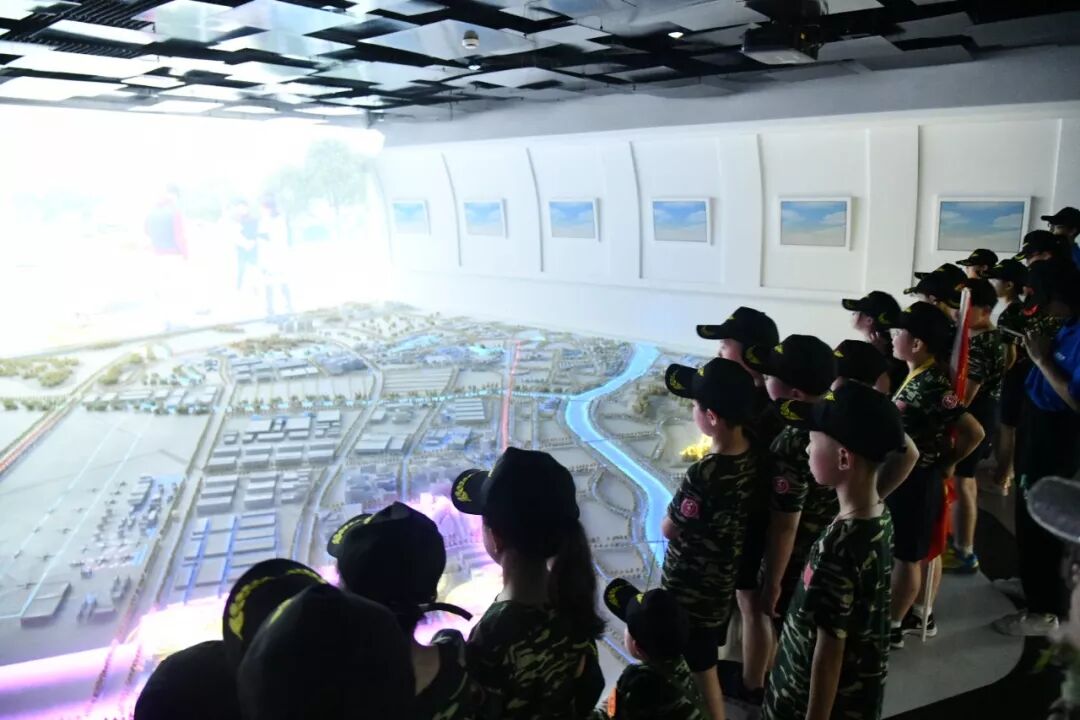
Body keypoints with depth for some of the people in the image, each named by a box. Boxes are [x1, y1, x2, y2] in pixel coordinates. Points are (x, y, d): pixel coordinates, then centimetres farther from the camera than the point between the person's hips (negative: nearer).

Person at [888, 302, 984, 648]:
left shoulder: (931, 385, -26)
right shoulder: (920, 374, 1)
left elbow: (974, 431, -27)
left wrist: (947, 463, -14)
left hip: (913, 479, -9)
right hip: (911, 475, 9)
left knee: (906, 555, 6)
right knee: (922, 550, 21)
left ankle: (892, 627, 21)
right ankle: (920, 615, 38)